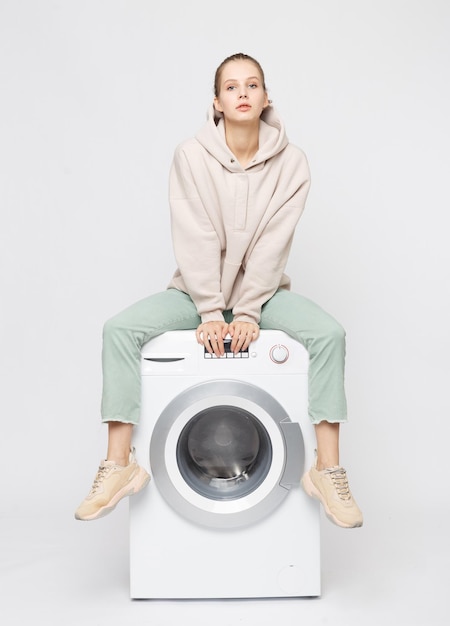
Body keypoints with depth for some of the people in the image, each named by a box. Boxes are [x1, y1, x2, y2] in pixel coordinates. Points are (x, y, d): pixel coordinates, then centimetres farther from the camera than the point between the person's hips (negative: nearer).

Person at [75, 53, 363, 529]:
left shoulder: (290, 162, -5)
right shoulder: (191, 156, -7)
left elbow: (272, 243, -12)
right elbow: (195, 239, -13)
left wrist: (248, 312, -20)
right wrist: (210, 311, -20)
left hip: (262, 290, 0)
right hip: (198, 289, 0)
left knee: (328, 333, -26)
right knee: (120, 329, -23)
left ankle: (327, 468, -20)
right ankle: (119, 465, -19)